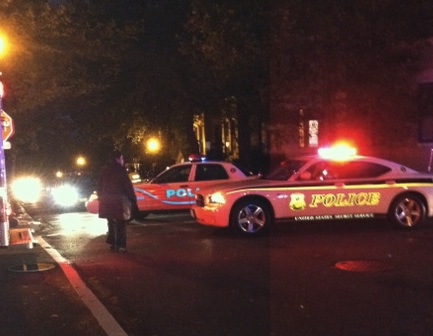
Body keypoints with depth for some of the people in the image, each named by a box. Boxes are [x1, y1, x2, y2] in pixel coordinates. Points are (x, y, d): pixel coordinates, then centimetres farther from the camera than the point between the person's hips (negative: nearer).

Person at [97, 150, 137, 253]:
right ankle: (120, 245, -3)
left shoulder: (104, 170, 10)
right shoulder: (120, 169, -10)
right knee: (120, 224, 0)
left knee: (111, 223, 17)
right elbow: (127, 186, -12)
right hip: (118, 201, -6)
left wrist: (101, 198, 23)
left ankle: (112, 243, 19)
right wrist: (133, 199, -7)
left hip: (106, 201, 6)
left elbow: (99, 187, 14)